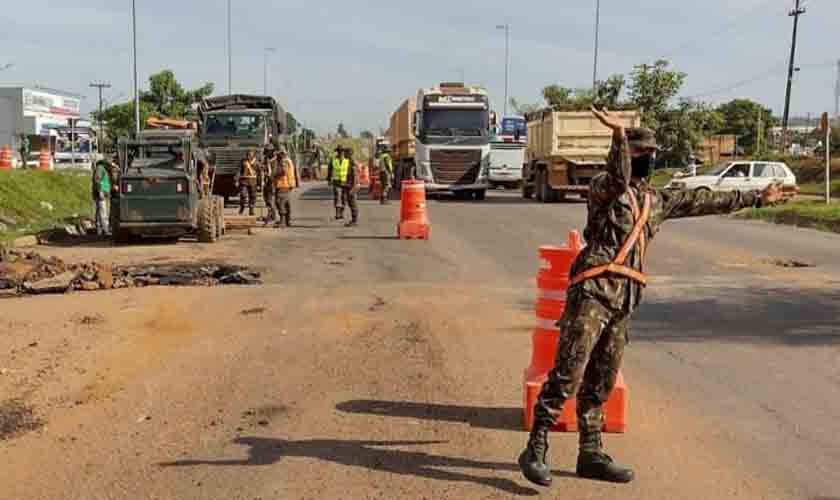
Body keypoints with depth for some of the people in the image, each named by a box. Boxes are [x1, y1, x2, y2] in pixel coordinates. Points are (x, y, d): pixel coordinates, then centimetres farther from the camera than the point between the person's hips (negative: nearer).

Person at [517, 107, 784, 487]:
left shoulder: (656, 200, 20)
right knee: (567, 374, -12)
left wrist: (757, 198, 34)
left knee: (601, 381, 11)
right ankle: (535, 450, -7)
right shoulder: (604, 187, 0)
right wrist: (619, 134, -41)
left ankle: (591, 454, 18)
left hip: (625, 300, 7)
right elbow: (619, 177, -24)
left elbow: (703, 201, 27)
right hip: (593, 291, -7)